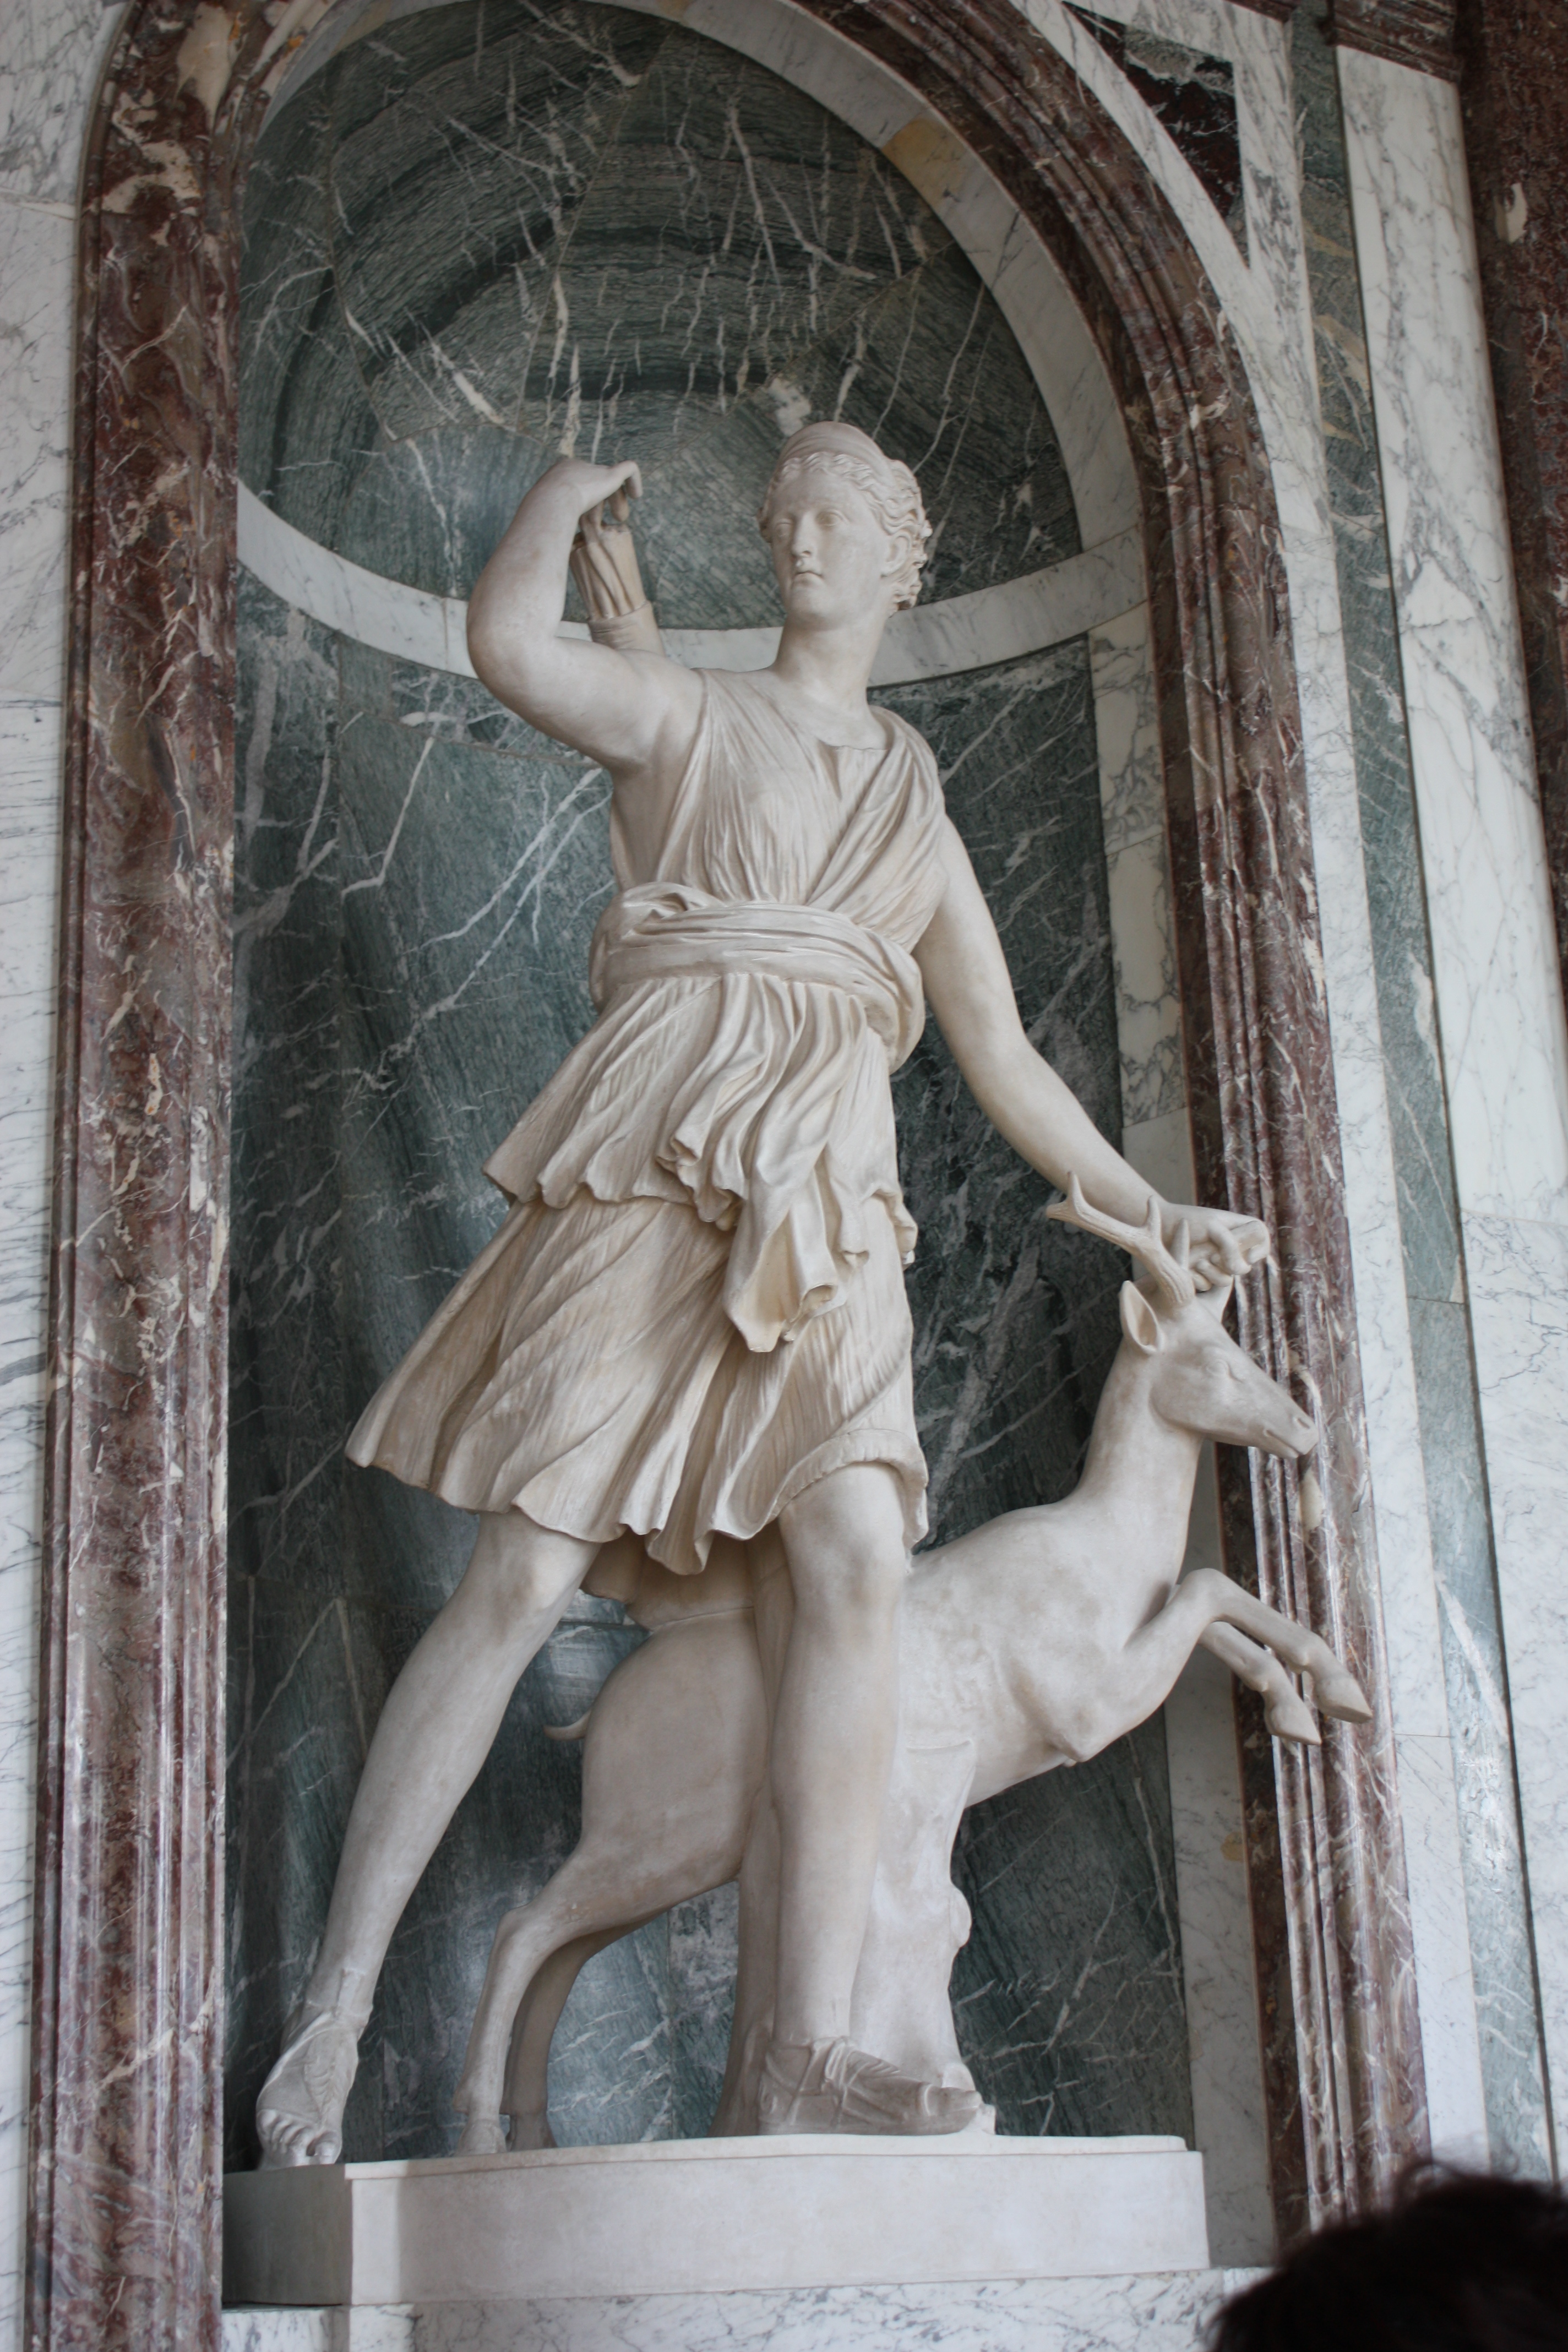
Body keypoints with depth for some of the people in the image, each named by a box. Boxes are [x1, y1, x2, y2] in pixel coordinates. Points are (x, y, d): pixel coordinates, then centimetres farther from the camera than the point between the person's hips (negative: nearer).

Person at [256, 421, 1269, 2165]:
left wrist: (1150, 1213, 20)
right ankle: (332, 2012, -1)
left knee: (859, 1558, -18)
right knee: (525, 1577, -11)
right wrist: (571, 492, 12)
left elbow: (1005, 1062, 25)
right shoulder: (689, 720, 14)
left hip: (822, 1206, 4)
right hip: (653, 1169, -3)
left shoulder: (917, 809, 25)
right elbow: (510, 644, -7)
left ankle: (809, 2053, -18)